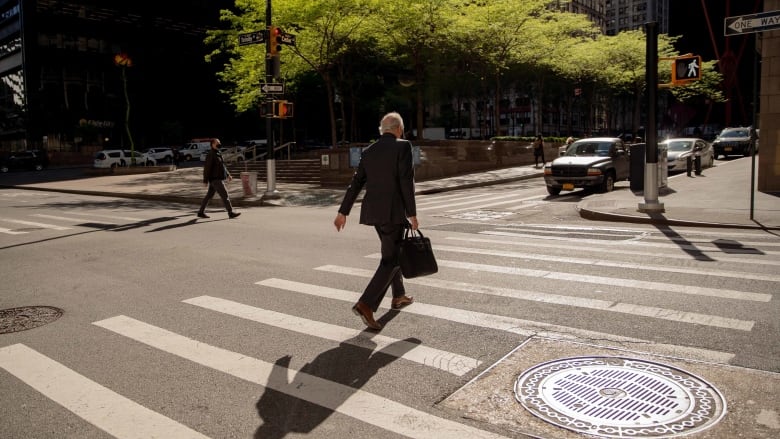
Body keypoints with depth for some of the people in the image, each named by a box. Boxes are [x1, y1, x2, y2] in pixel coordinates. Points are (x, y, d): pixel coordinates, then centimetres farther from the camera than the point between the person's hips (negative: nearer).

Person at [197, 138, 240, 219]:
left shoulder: (218, 154, 15)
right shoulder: (211, 155, -14)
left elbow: (222, 166, 24)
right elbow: (206, 168, -16)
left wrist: (228, 175, 17)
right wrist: (205, 181, -17)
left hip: (218, 179, 10)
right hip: (215, 179, -10)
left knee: (209, 196, 13)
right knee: (225, 195, -8)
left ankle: (201, 212, 19)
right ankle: (231, 213, -4)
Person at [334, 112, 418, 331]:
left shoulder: (368, 151, 10)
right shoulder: (403, 146, -8)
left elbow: (356, 183, 10)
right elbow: (406, 182, -15)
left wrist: (343, 212, 12)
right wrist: (412, 213, -10)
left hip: (373, 211, 7)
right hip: (393, 211, -7)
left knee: (393, 252, 24)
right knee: (390, 260, -4)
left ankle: (399, 296, 35)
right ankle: (366, 304, -15)